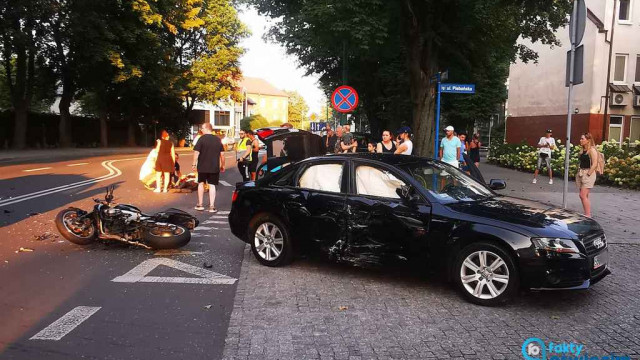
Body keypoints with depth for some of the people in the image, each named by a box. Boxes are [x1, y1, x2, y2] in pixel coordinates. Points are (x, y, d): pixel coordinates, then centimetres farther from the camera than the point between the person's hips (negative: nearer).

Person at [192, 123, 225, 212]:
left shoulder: (202, 138, -7)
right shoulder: (218, 140, 4)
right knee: (212, 185, 3)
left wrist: (194, 164, -5)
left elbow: (196, 152, -12)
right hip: (214, 167, 2)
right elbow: (222, 154, 5)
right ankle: (212, 207, -1)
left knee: (201, 183, 16)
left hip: (202, 166, -2)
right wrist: (222, 165, 13)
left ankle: (200, 205, 21)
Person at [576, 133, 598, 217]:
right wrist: (579, 173, 10)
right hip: (581, 174, 9)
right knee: (583, 196, 10)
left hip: (588, 174, -9)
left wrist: (588, 174, -18)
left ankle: (588, 215, -7)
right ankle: (587, 214, 17)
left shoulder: (592, 150, -11)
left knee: (583, 195, -12)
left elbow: (594, 164, -17)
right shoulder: (583, 150, 14)